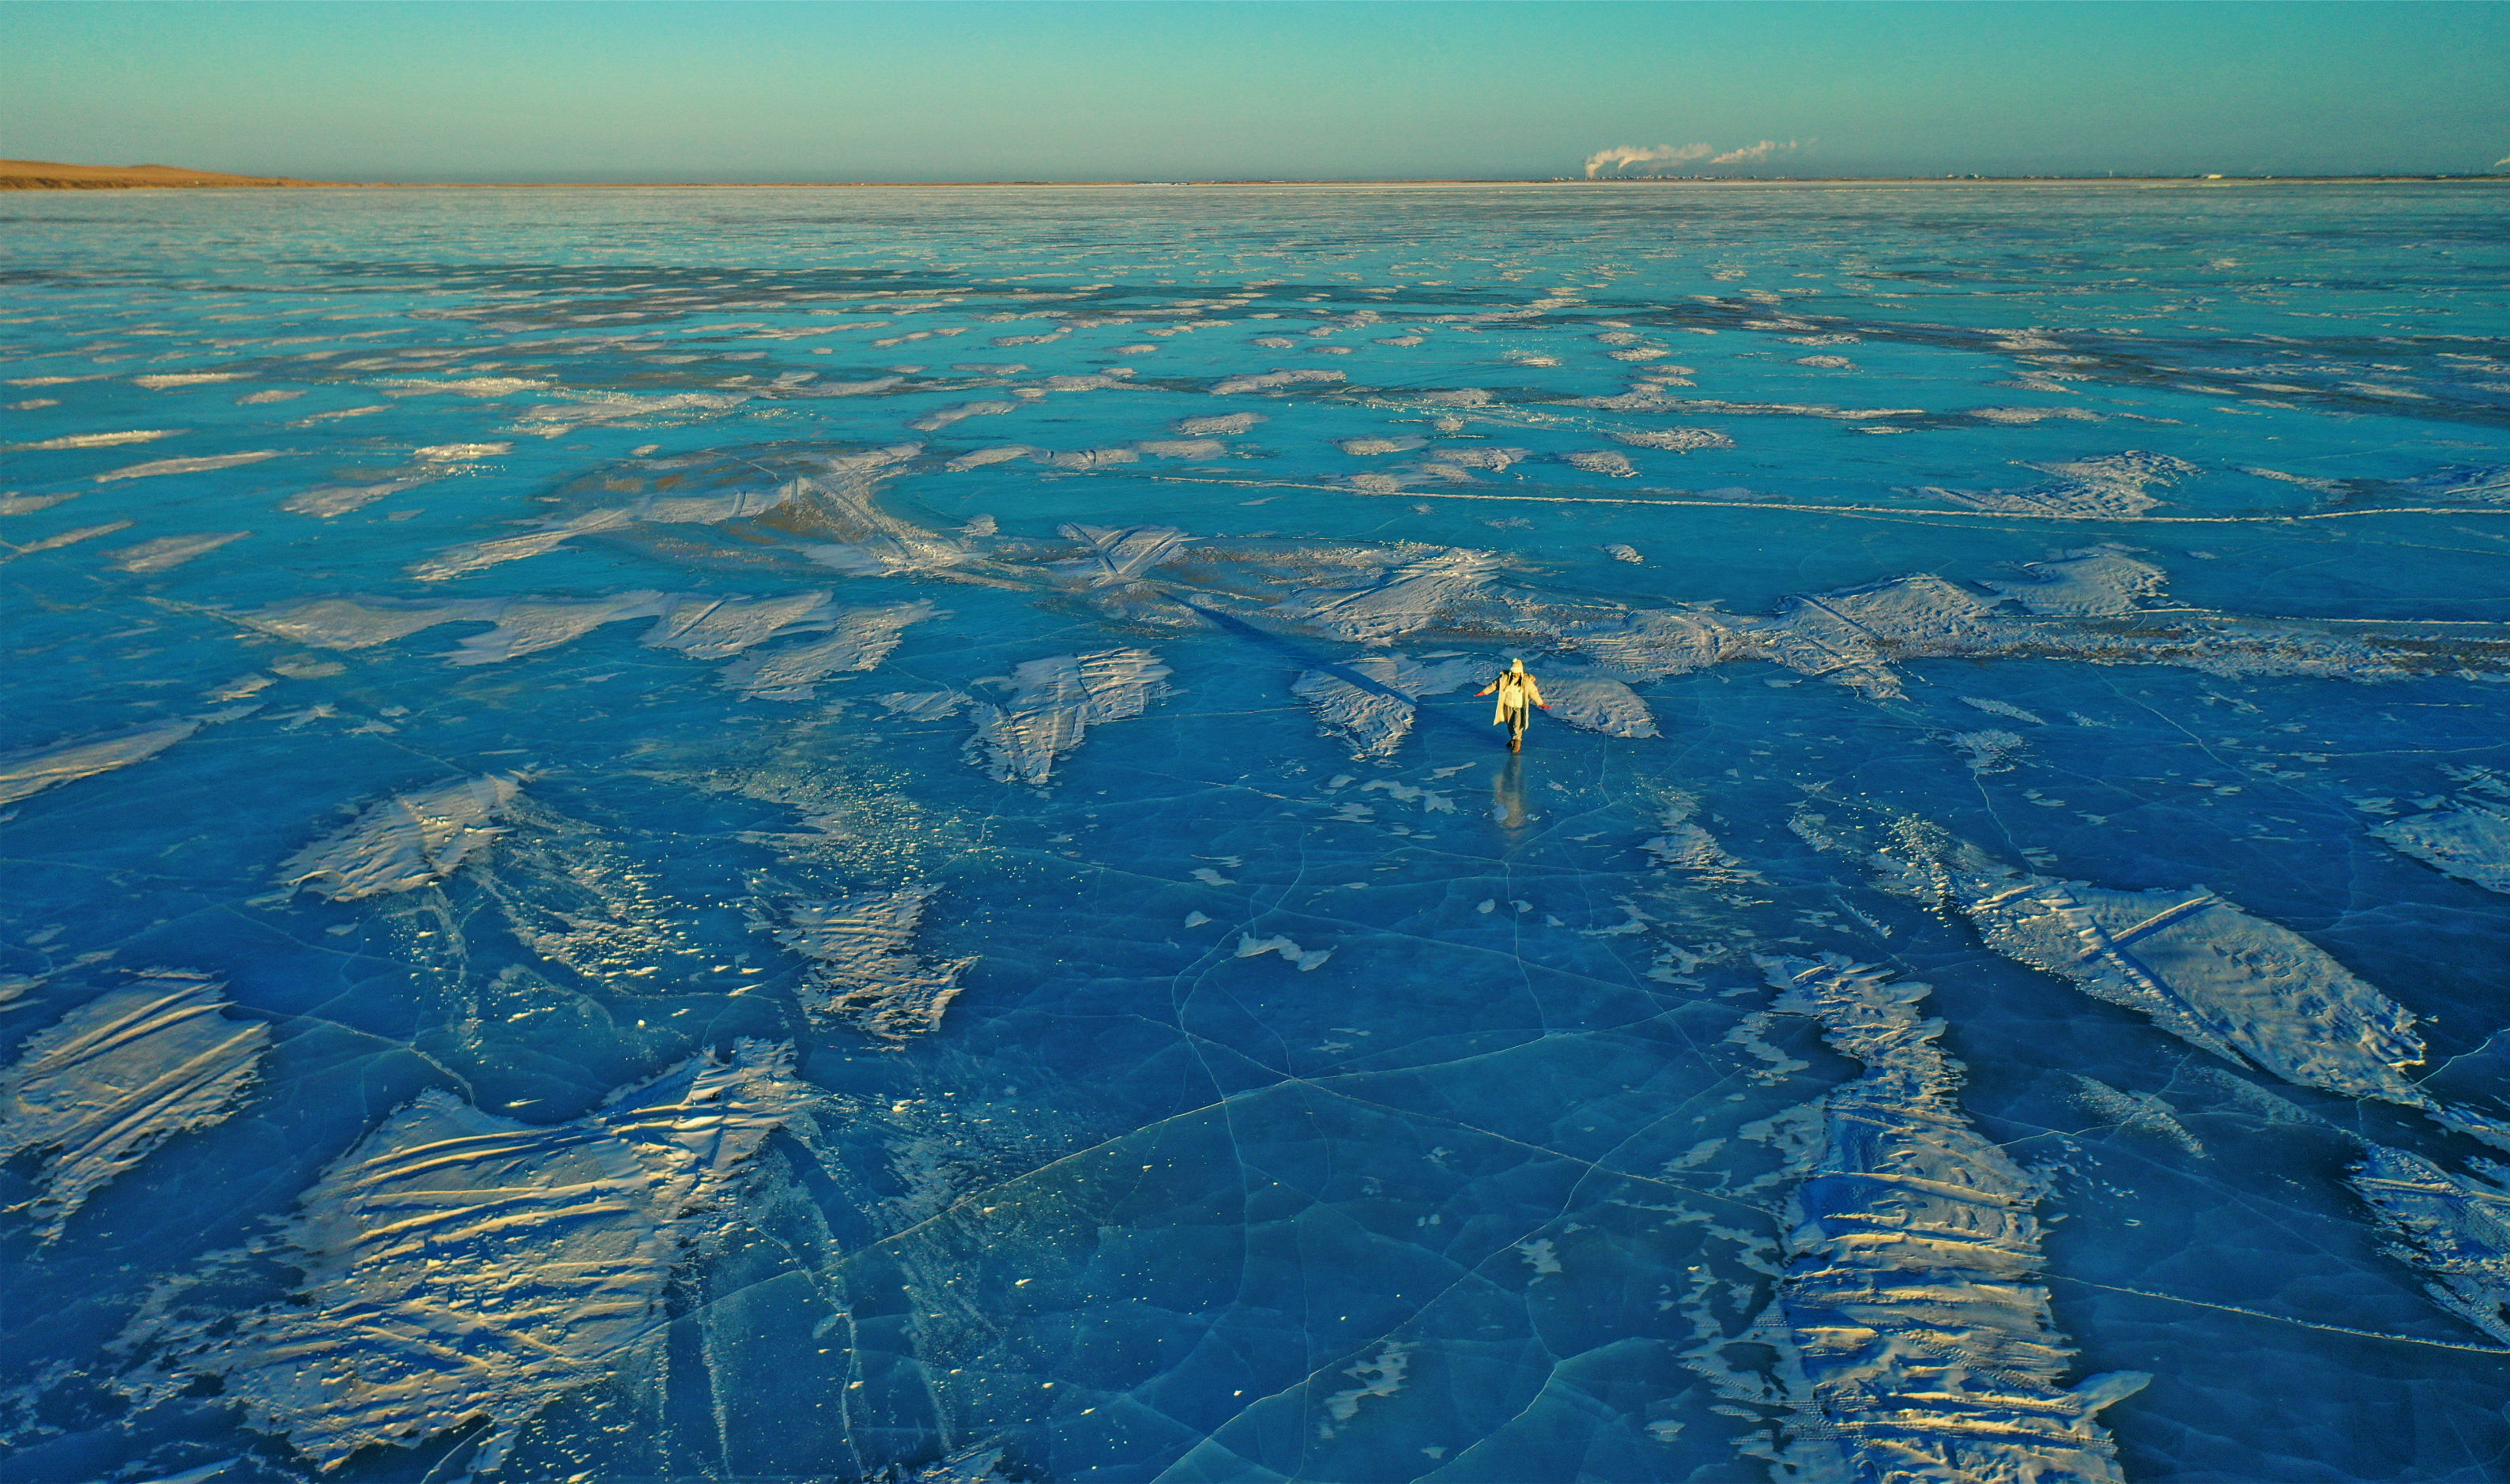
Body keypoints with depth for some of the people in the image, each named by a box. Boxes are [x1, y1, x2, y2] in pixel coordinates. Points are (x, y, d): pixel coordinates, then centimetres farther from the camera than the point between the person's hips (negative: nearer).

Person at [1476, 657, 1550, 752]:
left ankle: (1517, 742, 9)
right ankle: (1513, 739, 41)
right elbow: (1494, 685, 2)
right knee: (1510, 724, 17)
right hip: (1508, 705, 3)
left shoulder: (1527, 680, -16)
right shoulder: (1505, 678, -13)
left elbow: (1534, 692, -3)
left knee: (1518, 725, -11)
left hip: (1520, 706, -3)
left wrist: (1541, 704, 0)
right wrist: (1484, 692, 5)